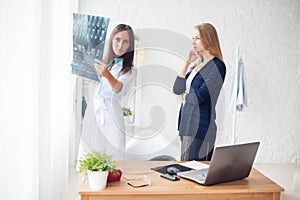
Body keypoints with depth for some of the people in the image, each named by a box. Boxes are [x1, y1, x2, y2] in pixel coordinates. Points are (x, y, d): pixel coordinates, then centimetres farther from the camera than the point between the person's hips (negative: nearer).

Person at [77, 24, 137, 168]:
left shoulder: (130, 71, 5)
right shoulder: (100, 63, 15)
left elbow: (120, 89, -15)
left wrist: (107, 75, -34)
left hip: (110, 119, -3)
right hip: (91, 115, 3)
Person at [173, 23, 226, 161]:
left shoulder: (217, 66, -11)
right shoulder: (196, 63, 13)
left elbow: (199, 97, -18)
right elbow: (177, 89, 3)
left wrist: (184, 95, 3)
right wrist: (187, 62, -1)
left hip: (200, 127, -8)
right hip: (187, 124, 8)